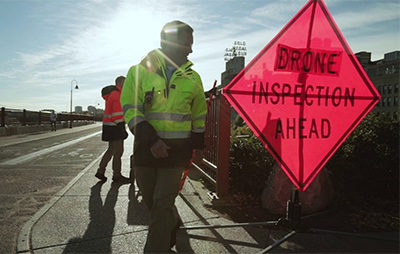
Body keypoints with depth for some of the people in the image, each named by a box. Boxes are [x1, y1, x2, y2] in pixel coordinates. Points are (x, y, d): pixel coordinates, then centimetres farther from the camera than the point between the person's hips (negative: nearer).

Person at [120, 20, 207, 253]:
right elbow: (130, 110, -8)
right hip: (146, 148, 1)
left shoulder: (192, 78, 6)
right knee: (152, 201, 16)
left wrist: (198, 146, 11)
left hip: (177, 150, 0)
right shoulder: (140, 71, -3)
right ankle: (173, 226, 44)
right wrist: (151, 140, -18)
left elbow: (199, 115, 13)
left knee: (163, 205, -4)